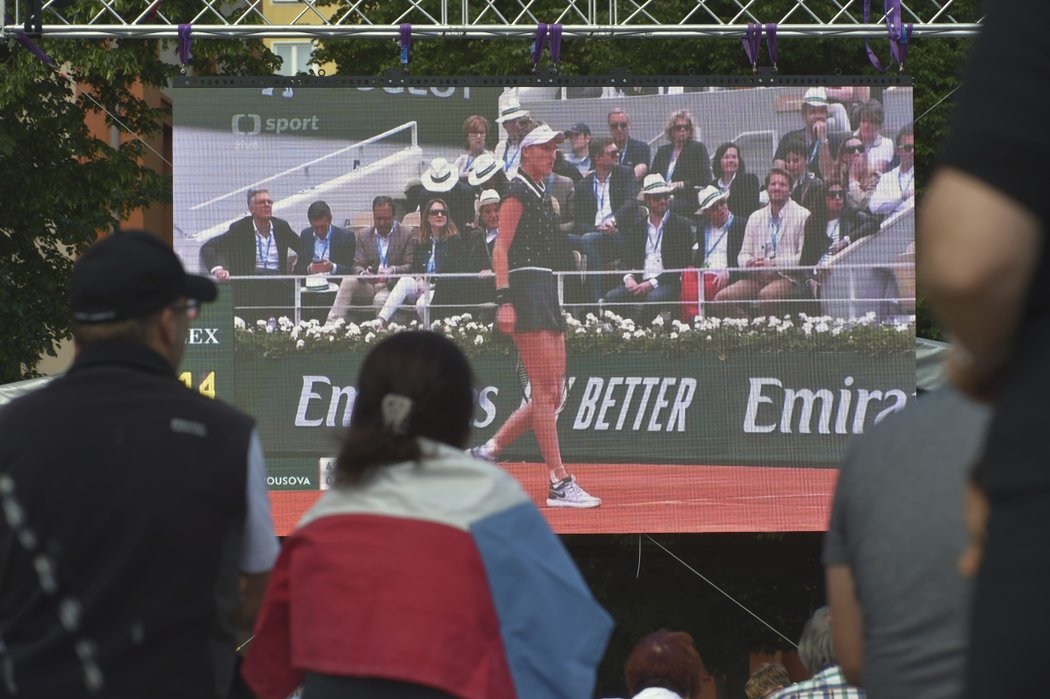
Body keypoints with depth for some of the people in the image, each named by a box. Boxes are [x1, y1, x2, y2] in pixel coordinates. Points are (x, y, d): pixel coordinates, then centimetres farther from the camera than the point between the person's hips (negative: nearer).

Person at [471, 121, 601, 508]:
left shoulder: (541, 195, 20)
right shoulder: (517, 192, -7)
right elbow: (501, 249, -13)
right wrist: (504, 300, -22)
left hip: (545, 293, 10)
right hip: (525, 291, -10)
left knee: (552, 394, 8)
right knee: (546, 391, -10)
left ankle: (487, 451, 15)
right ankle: (559, 483, -10)